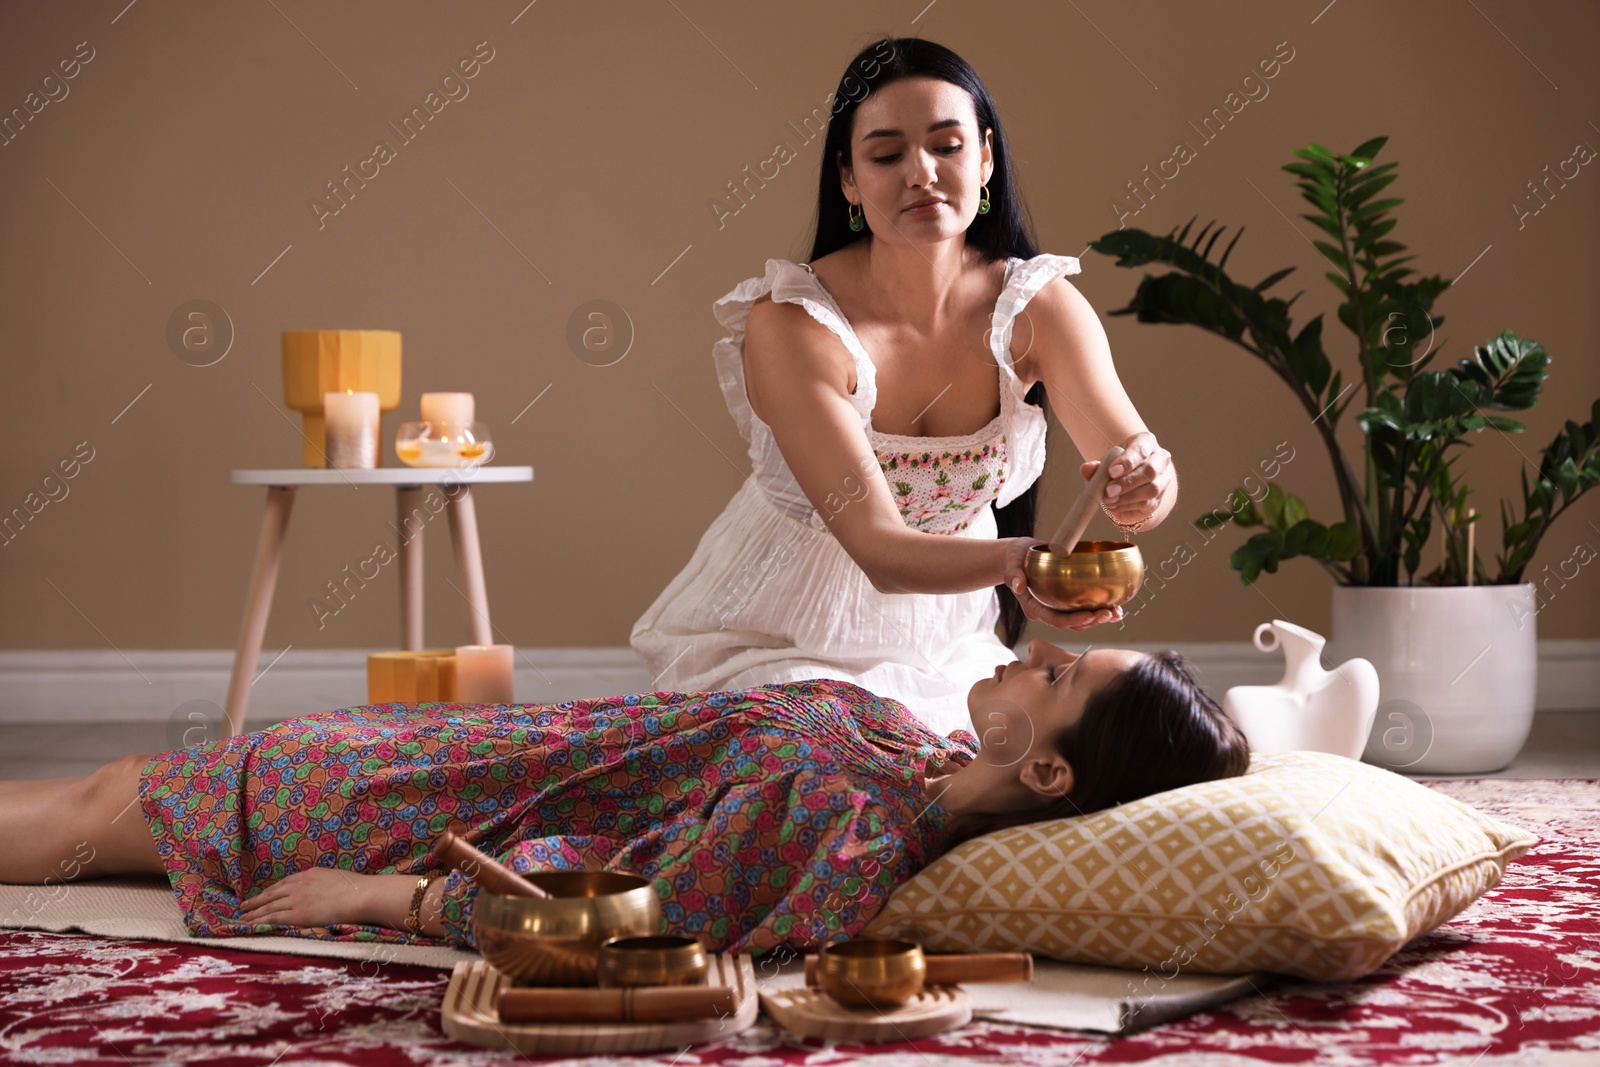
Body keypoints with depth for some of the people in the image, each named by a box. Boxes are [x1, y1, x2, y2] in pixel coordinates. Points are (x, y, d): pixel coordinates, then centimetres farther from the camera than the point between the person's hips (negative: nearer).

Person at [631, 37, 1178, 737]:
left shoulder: (1037, 306, -11)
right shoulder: (791, 327, -24)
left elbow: (1135, 452, -18)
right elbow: (879, 547, -31)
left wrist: (1146, 479, -44)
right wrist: (1014, 561, -51)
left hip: (945, 644, 4)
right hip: (771, 646, -4)